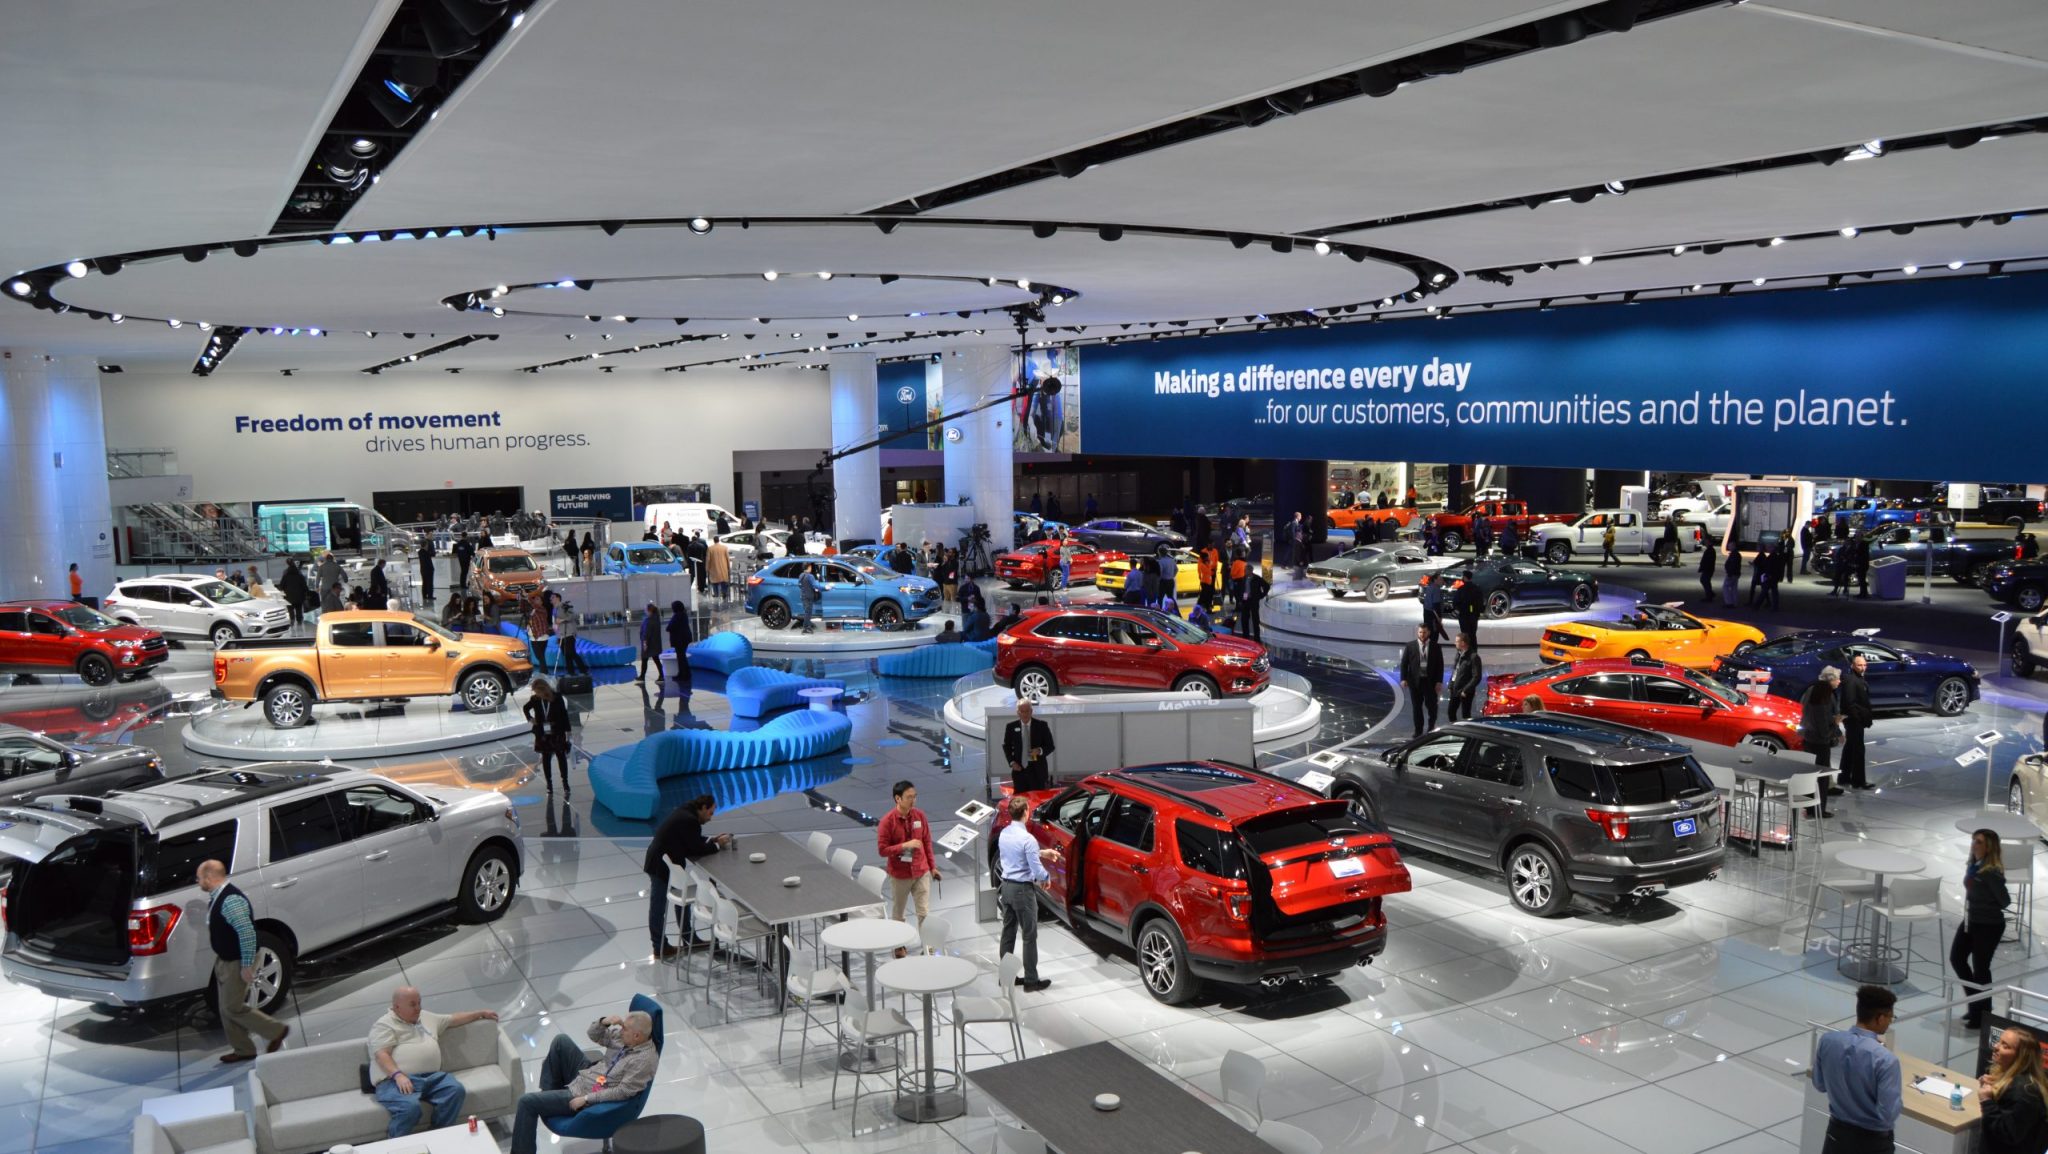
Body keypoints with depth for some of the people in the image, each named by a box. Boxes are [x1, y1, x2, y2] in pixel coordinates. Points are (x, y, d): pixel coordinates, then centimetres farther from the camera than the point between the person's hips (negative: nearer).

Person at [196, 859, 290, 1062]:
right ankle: (243, 1050, 26)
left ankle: (277, 1031, 12)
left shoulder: (231, 900, -27)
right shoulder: (216, 897, 6)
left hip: (237, 963, -10)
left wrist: (247, 965, -26)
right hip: (224, 960, 10)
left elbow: (247, 932, -29)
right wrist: (220, 960, 20)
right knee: (226, 1009, 14)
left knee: (234, 1008, -2)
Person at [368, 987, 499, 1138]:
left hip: (431, 1077, 6)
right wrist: (398, 1075, -25)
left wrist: (481, 1013, 38)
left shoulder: (427, 1017, 25)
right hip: (395, 1081, -6)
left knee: (456, 1090, -22)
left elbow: (454, 1019, 36)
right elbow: (382, 1055, -10)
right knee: (410, 1106, -36)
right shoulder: (384, 1025, 2)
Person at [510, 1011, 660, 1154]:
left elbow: (622, 1091, -28)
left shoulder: (646, 1059, -28)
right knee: (561, 1040, 6)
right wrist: (604, 1022, -15)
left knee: (527, 1101, -9)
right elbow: (594, 1035, 6)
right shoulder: (624, 1036, -3)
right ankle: (547, 1094, 16)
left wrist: (586, 1099, -24)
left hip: (587, 1096, -9)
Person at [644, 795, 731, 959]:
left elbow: (693, 842, 18)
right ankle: (660, 949, 12)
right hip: (661, 866, -10)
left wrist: (712, 840, 8)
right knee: (659, 907, 2)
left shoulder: (686, 814, 7)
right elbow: (696, 849, -18)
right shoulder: (689, 820, -22)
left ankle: (689, 939, 28)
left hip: (661, 864, 10)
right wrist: (717, 845, -4)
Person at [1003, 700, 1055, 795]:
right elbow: (1006, 747, 15)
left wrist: (1040, 750, -16)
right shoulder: (1011, 727, 5)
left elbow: (1050, 746, 4)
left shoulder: (1041, 725, 1)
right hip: (1019, 769, 1)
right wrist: (1012, 762, 1)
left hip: (1037, 770, -1)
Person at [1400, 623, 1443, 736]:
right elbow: (1404, 663, 2)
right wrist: (1403, 679, -7)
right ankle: (1418, 730, 16)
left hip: (1430, 681, -1)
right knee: (1416, 706, 6)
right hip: (1415, 680, 1)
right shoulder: (1410, 646, 2)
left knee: (1431, 705, 1)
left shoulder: (1435, 647, 2)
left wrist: (1439, 681, -5)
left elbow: (1440, 665, 2)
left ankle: (1431, 725, 28)